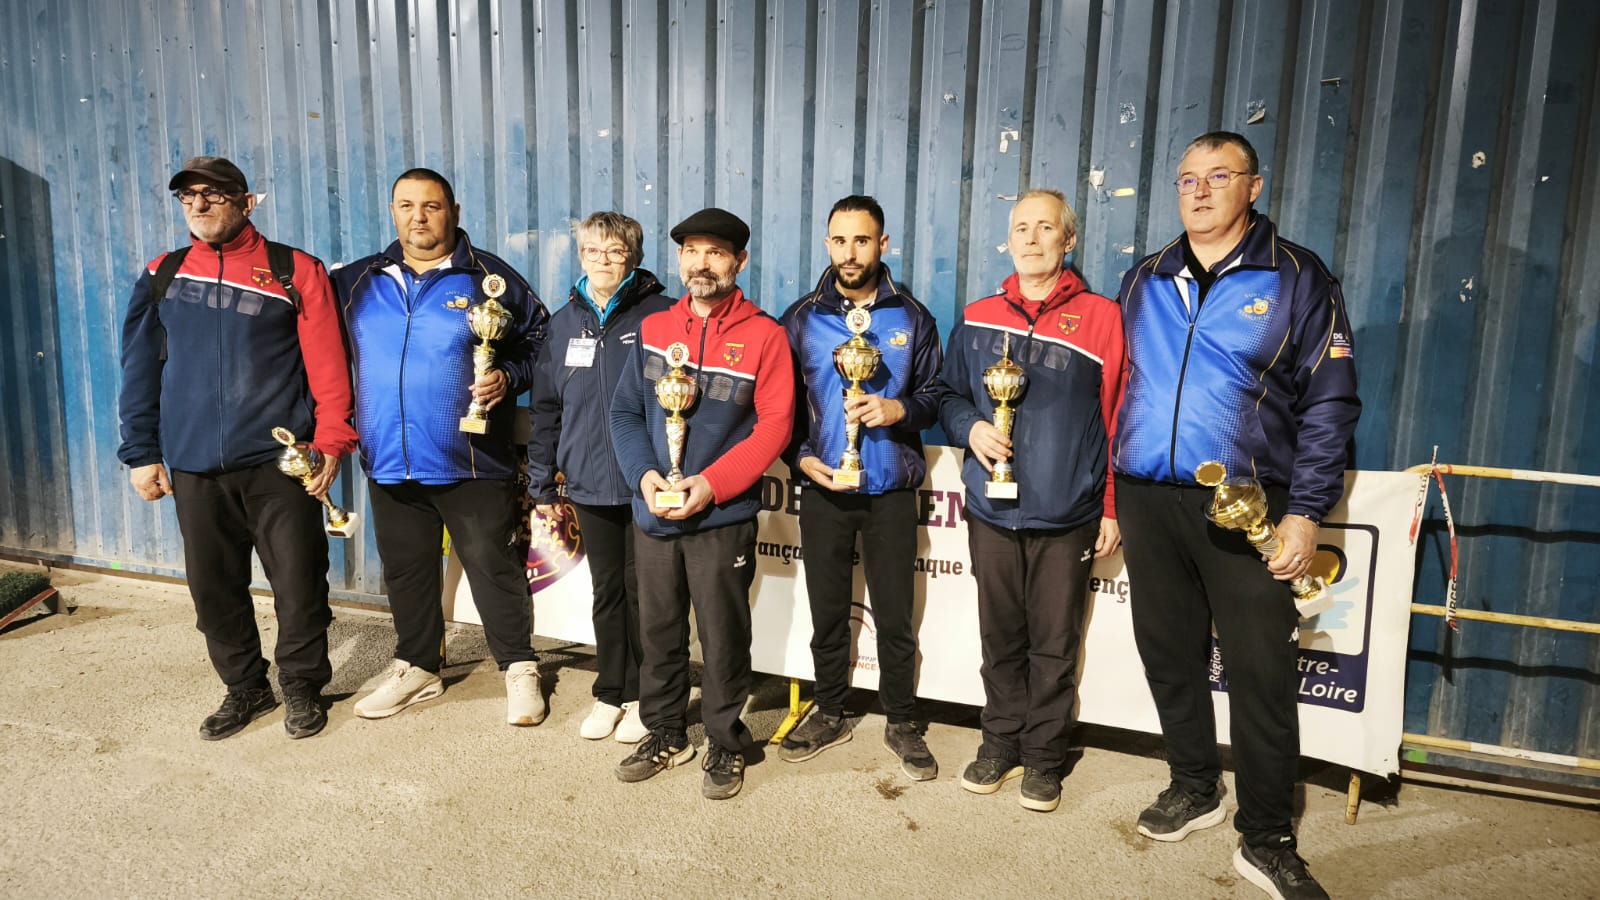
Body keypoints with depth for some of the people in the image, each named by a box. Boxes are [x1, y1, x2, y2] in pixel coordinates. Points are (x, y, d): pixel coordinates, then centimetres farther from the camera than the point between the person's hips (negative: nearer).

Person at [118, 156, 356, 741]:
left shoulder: (296, 271, 1)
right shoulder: (162, 277, 11)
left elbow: (327, 364, -3)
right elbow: (140, 371, 13)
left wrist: (330, 443, -10)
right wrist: (141, 452, 8)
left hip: (279, 462, -3)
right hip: (193, 467, 4)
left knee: (298, 582, 1)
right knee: (213, 585, 10)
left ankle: (301, 685, 21)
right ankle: (244, 687, 28)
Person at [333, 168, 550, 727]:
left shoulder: (489, 278, -1)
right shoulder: (357, 283, 9)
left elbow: (540, 341, 4)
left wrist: (508, 377, -13)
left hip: (472, 463, -4)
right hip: (390, 464, 4)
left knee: (494, 567, 1)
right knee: (406, 572, 16)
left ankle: (519, 671, 17)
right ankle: (417, 668, 33)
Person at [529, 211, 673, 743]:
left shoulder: (660, 315, -5)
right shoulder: (564, 323, 9)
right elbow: (546, 407, 11)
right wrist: (543, 484, 10)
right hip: (588, 483, 4)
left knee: (642, 590, 5)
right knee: (606, 590, 14)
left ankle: (642, 696, 20)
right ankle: (609, 694, 27)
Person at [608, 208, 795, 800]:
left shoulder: (763, 335, -4)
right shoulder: (654, 329, 8)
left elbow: (774, 425, -9)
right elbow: (625, 411, 7)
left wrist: (710, 484, -18)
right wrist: (644, 474, -10)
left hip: (723, 516, -4)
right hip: (653, 512, 4)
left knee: (723, 636, 5)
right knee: (658, 630, 14)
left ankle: (725, 744, 23)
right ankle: (665, 733, 31)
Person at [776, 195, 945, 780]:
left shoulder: (912, 319, 3)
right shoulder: (802, 319, 4)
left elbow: (936, 396, 5)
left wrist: (897, 409, -15)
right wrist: (802, 456, -7)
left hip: (891, 491, -1)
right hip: (823, 490, 1)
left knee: (895, 616, 5)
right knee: (828, 612, 11)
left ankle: (901, 723, 22)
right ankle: (829, 715, 28)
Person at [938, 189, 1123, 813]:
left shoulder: (1100, 318, -2)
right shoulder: (978, 318, 7)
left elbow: (1117, 420, -1)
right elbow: (952, 396, 17)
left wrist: (1112, 507, -3)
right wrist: (971, 427, -6)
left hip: (1066, 515, -2)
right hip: (992, 510, 3)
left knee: (1054, 644, 7)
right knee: (1000, 637, 13)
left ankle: (1044, 757, 23)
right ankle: (1001, 743, 29)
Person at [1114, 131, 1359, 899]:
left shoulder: (1296, 278, 1)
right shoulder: (1143, 281, 12)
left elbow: (1329, 401, -2)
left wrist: (1305, 510, -10)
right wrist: (1108, 498, 9)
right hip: (1147, 502, 4)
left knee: (1261, 672, 0)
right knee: (1169, 656, 13)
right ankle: (1193, 789, 34)